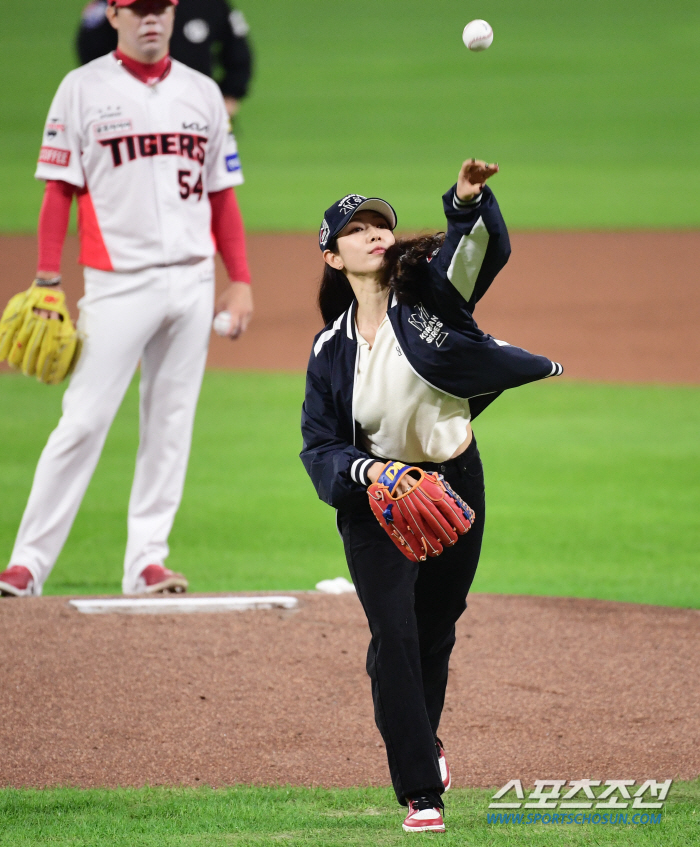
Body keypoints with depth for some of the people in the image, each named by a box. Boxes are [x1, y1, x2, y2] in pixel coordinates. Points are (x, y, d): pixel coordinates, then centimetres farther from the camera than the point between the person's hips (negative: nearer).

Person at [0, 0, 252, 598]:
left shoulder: (202, 93, 12)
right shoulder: (84, 89, 1)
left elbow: (222, 194, 14)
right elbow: (59, 190, -1)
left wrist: (241, 281, 7)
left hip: (191, 280, 4)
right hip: (118, 280, -4)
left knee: (170, 425, 5)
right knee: (84, 421, -9)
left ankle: (147, 559, 10)